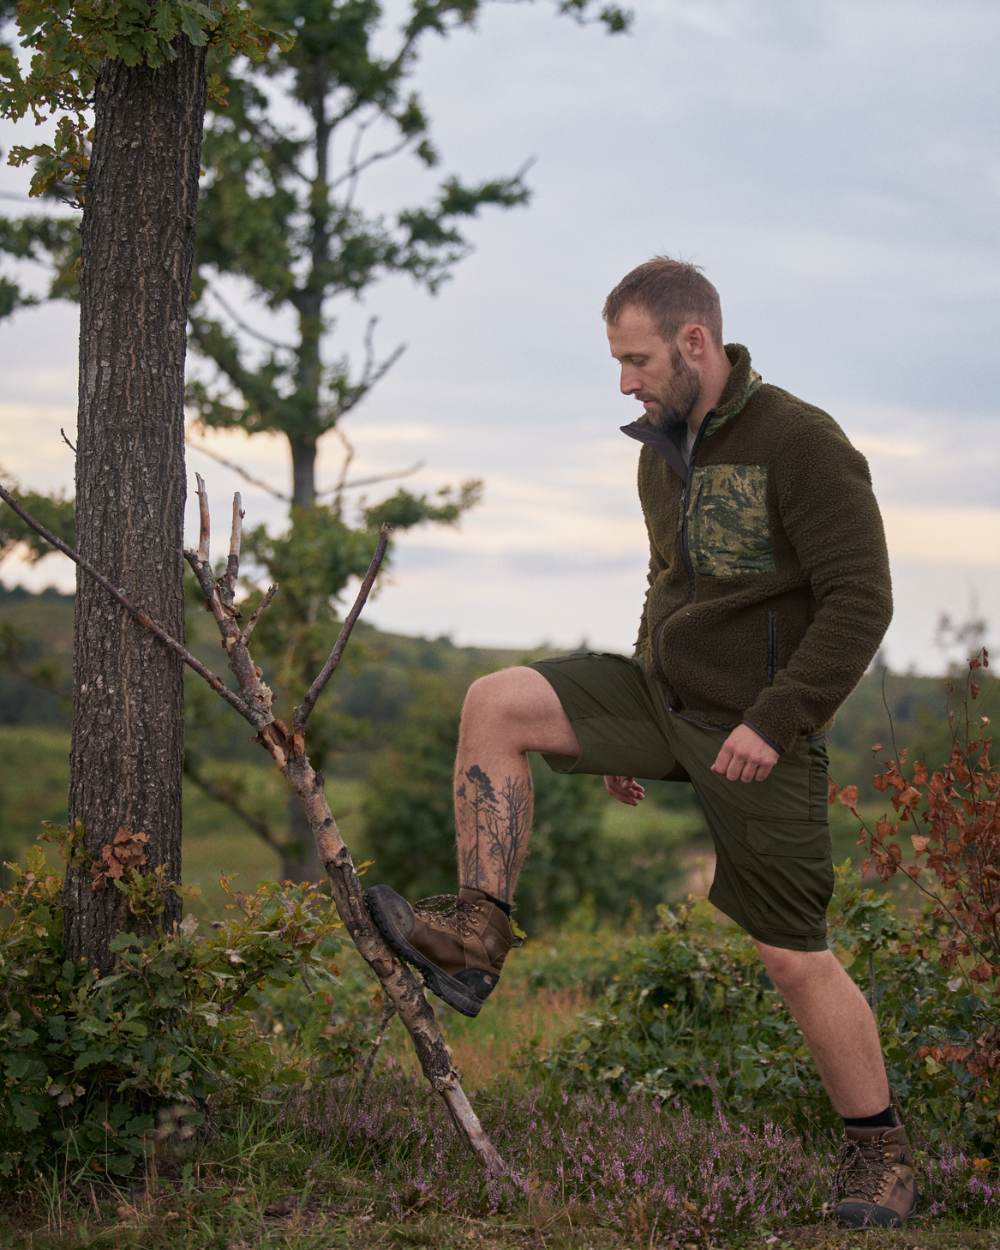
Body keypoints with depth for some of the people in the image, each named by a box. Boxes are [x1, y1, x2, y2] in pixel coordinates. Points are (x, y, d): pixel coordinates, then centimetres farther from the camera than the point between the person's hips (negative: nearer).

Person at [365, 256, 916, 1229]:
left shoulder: (801, 443, -16)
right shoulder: (662, 451, 9)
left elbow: (860, 599, -19)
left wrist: (773, 721, -24)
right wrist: (626, 728, 21)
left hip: (755, 734, -7)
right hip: (665, 688, 7)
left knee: (795, 960, -2)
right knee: (497, 704, -13)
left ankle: (880, 1155, 17)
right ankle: (475, 940, -14)